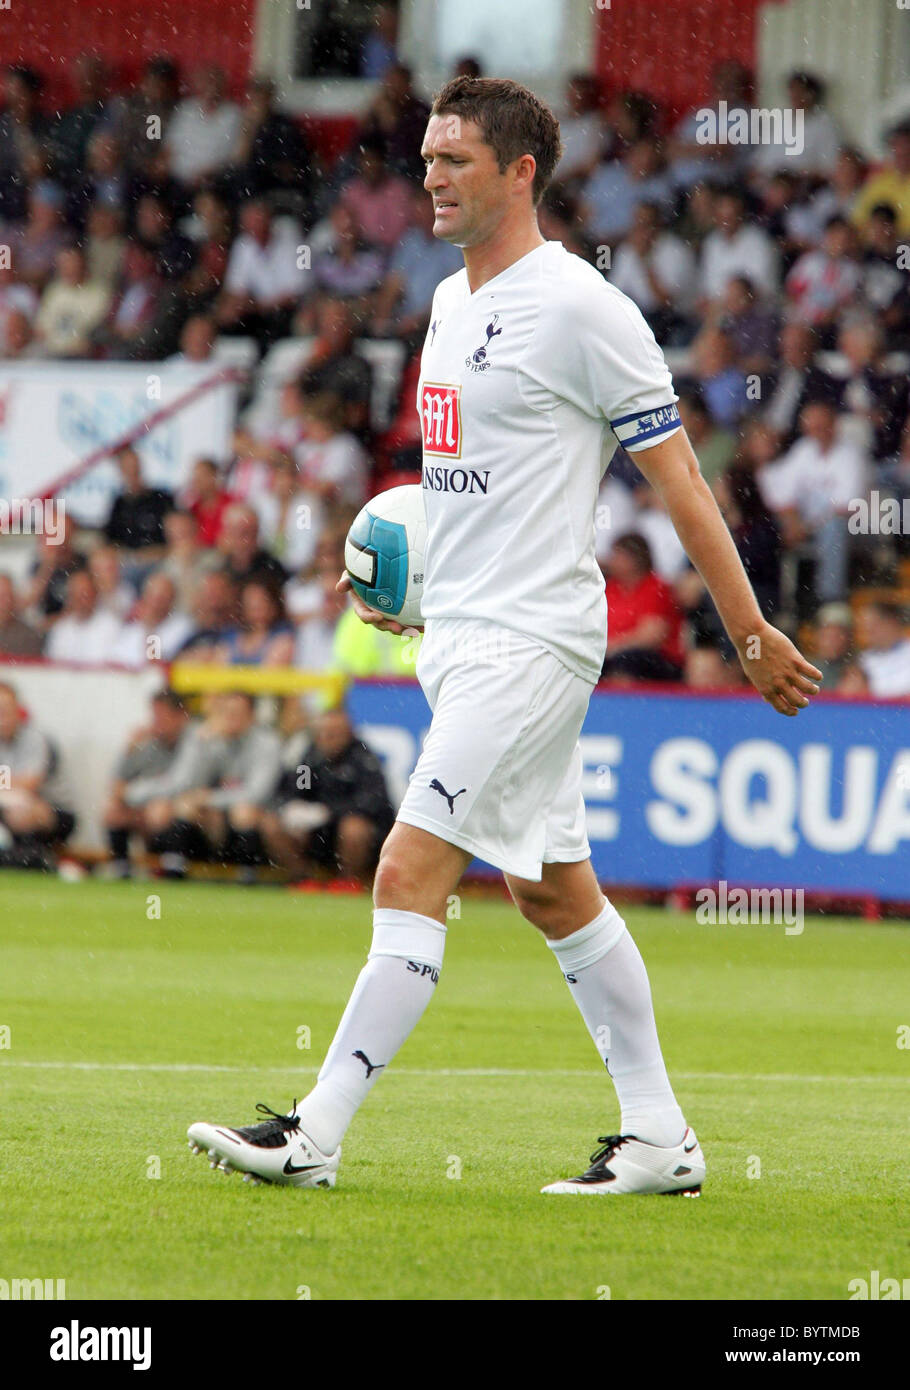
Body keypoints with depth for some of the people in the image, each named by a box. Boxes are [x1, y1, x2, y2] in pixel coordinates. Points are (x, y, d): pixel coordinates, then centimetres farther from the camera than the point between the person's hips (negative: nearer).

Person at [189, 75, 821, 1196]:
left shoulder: (579, 307, -13)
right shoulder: (451, 302, 13)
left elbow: (678, 481, -10)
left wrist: (752, 637, -8)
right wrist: (406, 583, 13)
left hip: (530, 642, -9)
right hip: (460, 638, 9)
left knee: (411, 872, -13)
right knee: (555, 891, 12)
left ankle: (315, 1135, -13)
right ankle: (661, 1137, 18)